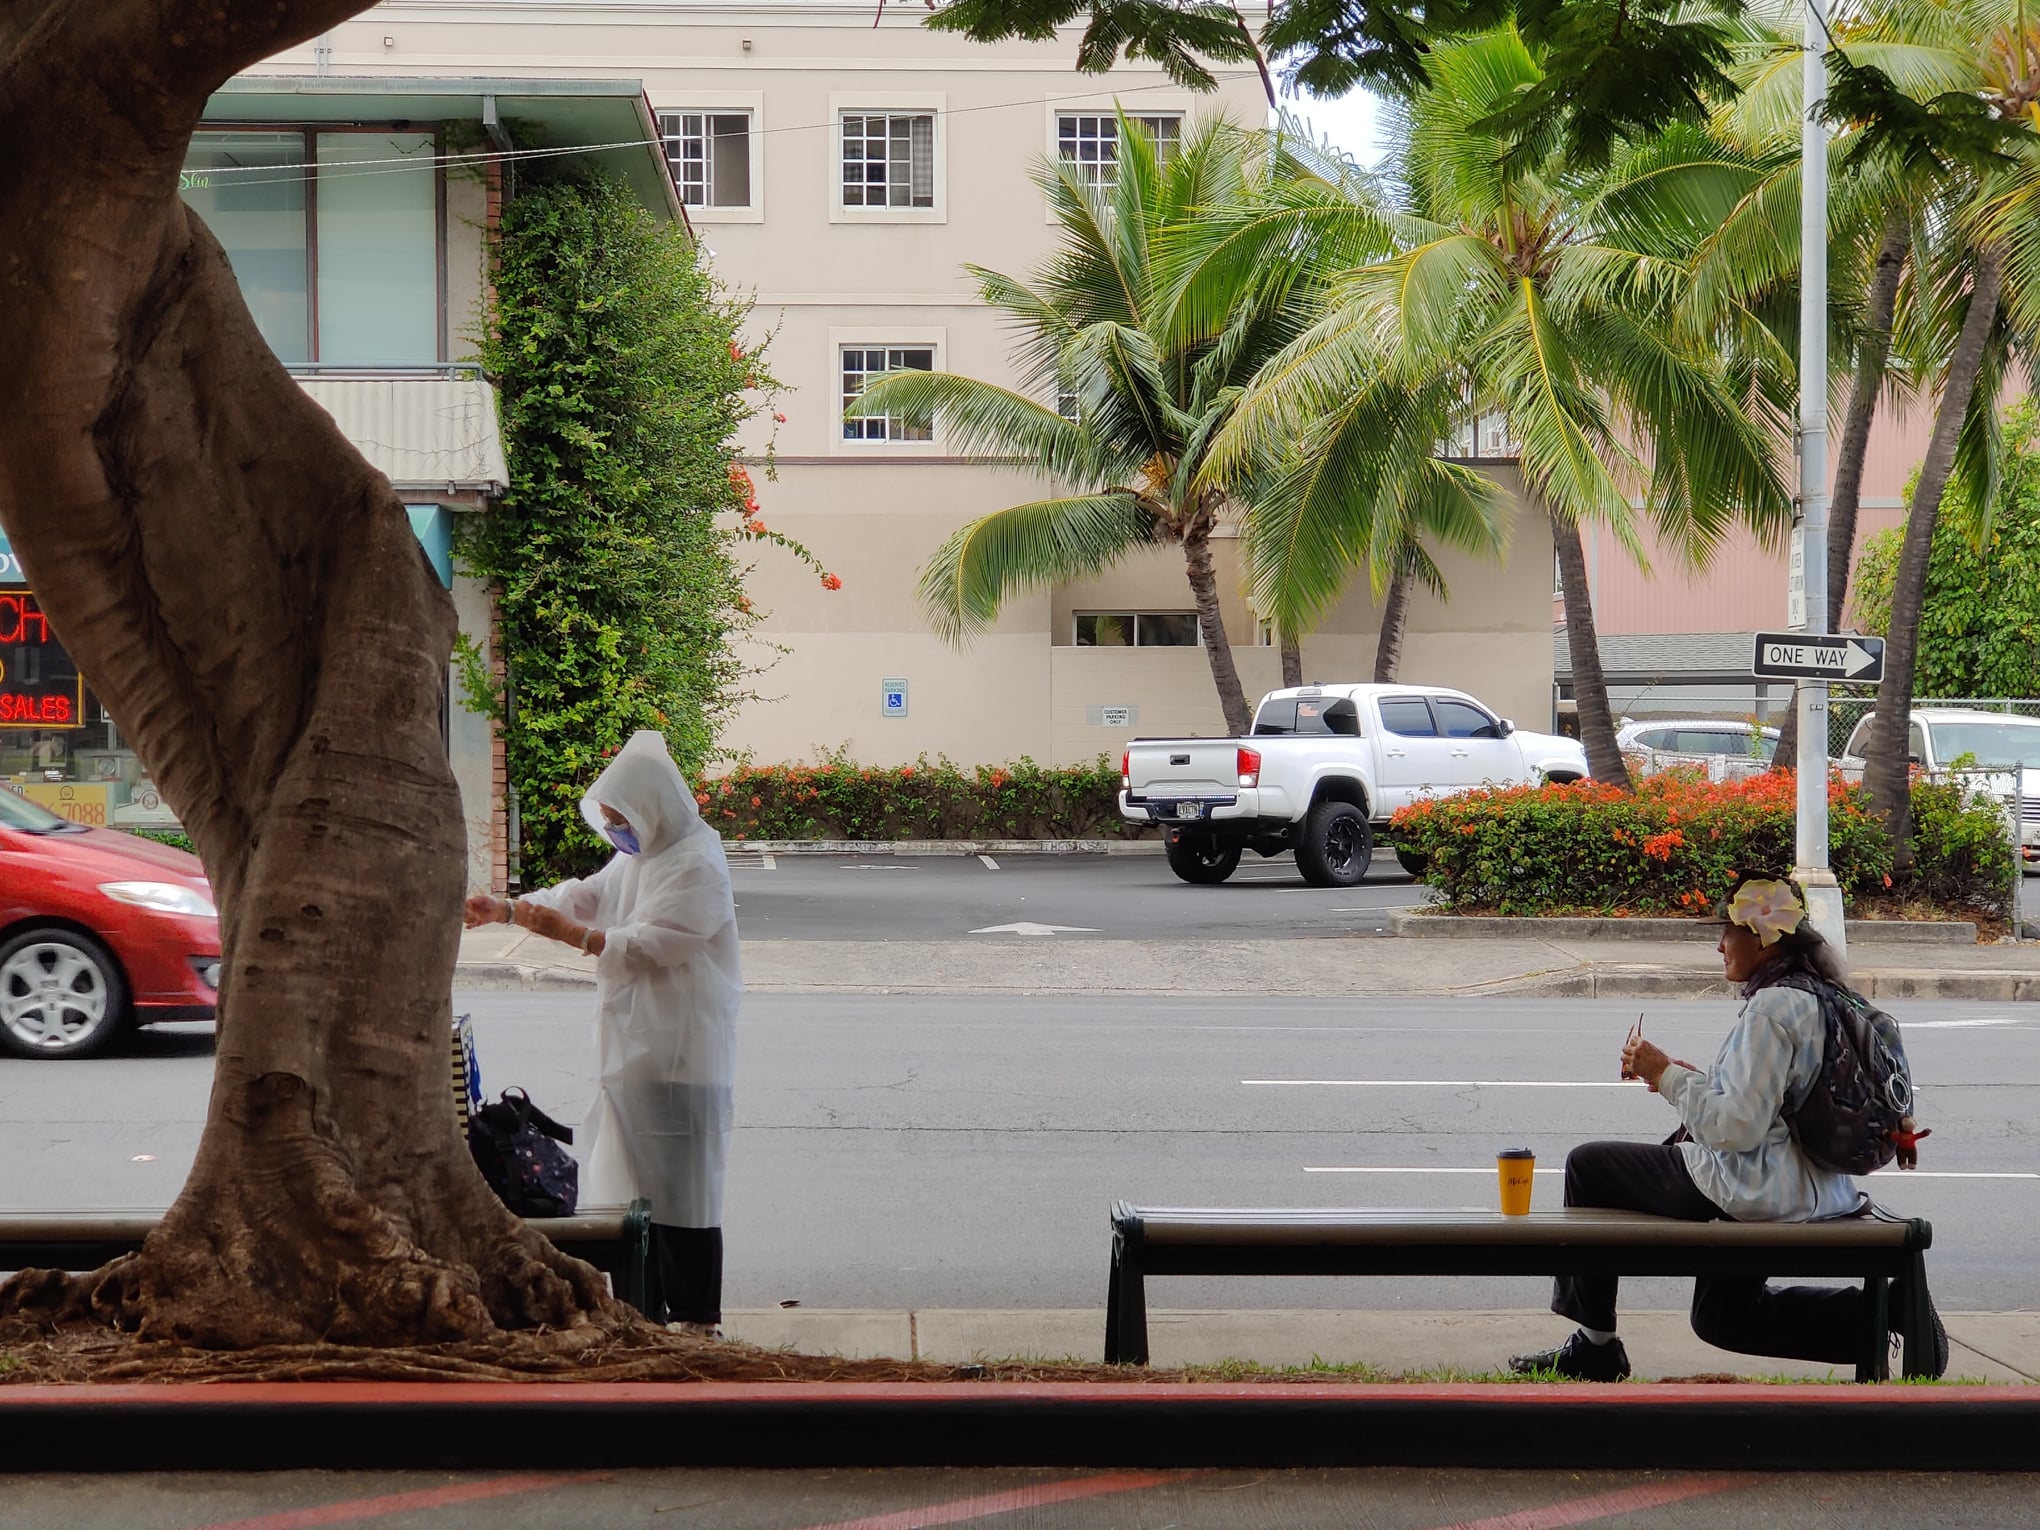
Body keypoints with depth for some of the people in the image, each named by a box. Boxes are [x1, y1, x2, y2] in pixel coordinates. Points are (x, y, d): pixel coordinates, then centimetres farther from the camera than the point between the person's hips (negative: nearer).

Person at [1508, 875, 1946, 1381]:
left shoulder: (1771, 1007, -20)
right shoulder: (1815, 997, 10)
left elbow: (1737, 1127, -24)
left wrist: (1669, 1076, -13)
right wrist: (1692, 1079, 12)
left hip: (1754, 1189, -10)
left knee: (1587, 1166, 1)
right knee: (1723, 1318, 27)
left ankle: (1594, 1346, 7)